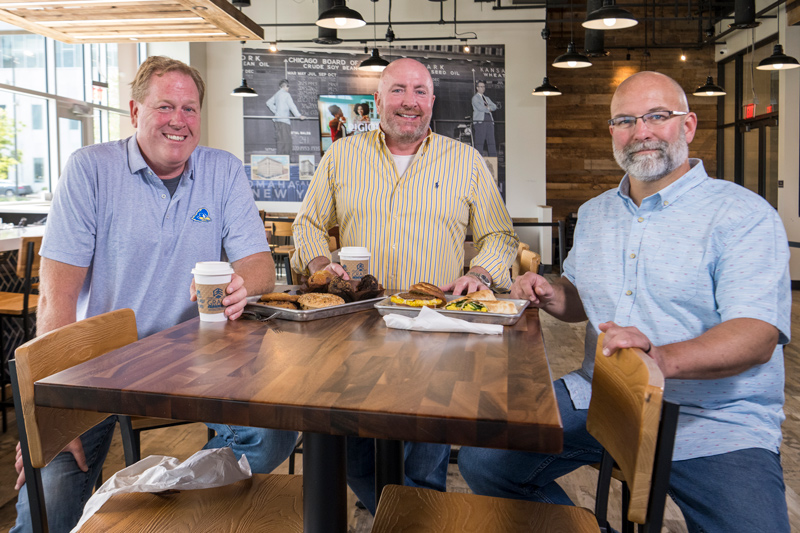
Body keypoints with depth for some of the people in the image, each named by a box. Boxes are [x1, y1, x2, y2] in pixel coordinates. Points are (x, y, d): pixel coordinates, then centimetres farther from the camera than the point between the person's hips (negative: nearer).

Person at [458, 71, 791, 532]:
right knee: (482, 463, -5)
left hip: (714, 419, -4)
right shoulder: (594, 213, 13)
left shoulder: (746, 215, -8)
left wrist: (663, 358, -38)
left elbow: (759, 335, -20)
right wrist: (550, 296, 1)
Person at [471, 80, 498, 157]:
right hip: (480, 122, -6)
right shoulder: (475, 98, 7)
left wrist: (487, 107, -3)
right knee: (479, 142, -10)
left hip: (489, 121, 6)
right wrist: (489, 109, 3)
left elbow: (494, 107, 14)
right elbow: (480, 108, -9)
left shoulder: (487, 98, 26)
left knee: (492, 141, -1)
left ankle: (494, 158, -2)